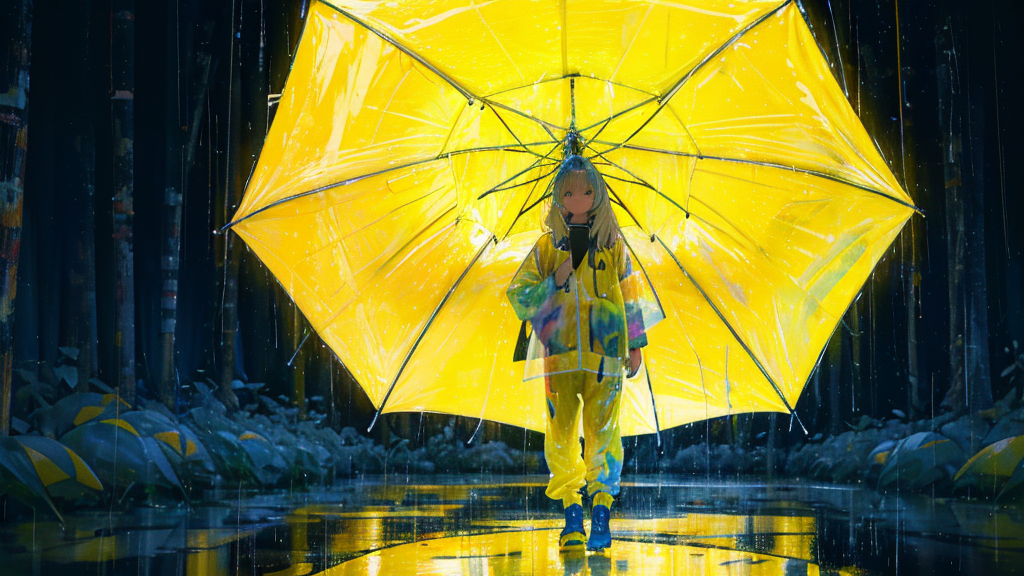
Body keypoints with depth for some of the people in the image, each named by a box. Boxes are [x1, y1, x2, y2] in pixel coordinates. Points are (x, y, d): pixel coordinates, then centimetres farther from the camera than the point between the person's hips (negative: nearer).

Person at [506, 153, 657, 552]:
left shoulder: (613, 245, 9)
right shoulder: (547, 246, 9)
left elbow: (629, 295, 14)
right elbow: (519, 296, 8)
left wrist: (635, 345, 12)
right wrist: (555, 283, -8)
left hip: (604, 352, -1)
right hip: (559, 353, 1)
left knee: (602, 430, -8)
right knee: (561, 432, -3)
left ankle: (601, 512, -4)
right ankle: (571, 511, 7)